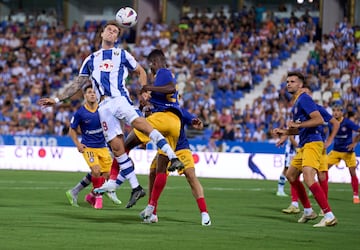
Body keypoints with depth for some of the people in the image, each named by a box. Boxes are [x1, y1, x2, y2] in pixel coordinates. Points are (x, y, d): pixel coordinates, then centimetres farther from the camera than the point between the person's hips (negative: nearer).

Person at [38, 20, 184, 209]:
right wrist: (57, 100, 19)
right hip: (104, 106, 3)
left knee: (137, 122, -33)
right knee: (116, 147, -9)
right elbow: (77, 84, 26)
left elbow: (140, 72, 22)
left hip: (120, 99, -3)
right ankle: (135, 188, -4)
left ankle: (173, 157, -45)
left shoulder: (122, 55, 16)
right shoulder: (91, 59, 23)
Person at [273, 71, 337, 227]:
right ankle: (308, 211, 26)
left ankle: (329, 216, -25)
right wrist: (284, 131, 20)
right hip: (304, 145, 11)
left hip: (312, 143, -11)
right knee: (291, 175, 19)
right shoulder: (296, 103, 21)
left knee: (308, 179, -23)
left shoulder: (304, 99, -10)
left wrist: (298, 124, -24)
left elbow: (319, 120, -22)